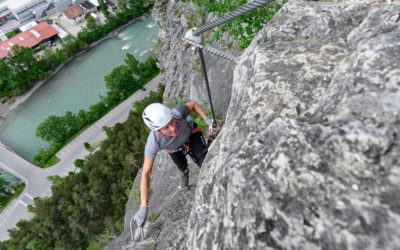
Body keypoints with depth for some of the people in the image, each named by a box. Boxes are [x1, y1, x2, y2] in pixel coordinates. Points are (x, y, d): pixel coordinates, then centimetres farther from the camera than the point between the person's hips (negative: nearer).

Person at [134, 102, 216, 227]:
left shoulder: (177, 113, -46)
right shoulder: (153, 143, -44)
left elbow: (193, 104, -22)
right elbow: (145, 174, -35)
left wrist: (207, 120, -36)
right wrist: (143, 207, -36)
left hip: (190, 131, 0)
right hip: (173, 146, 1)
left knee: (204, 160, -22)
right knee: (183, 167, 19)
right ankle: (185, 171, 58)